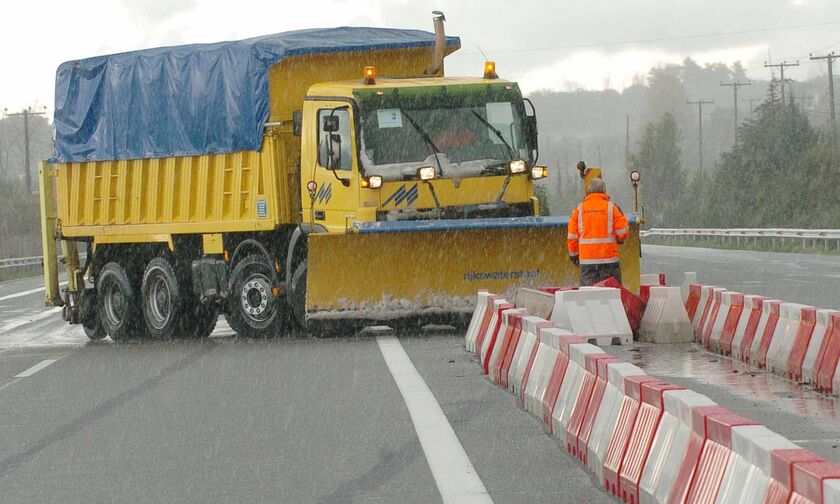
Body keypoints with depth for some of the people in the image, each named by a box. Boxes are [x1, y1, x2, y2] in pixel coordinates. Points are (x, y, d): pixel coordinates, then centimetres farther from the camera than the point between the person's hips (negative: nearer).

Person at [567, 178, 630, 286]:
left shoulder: (579, 209, 5)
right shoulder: (612, 207, -1)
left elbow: (572, 236, 6)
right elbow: (623, 231, -4)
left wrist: (574, 255, 19)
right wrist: (619, 240, 18)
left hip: (586, 260, 2)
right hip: (609, 258, -2)